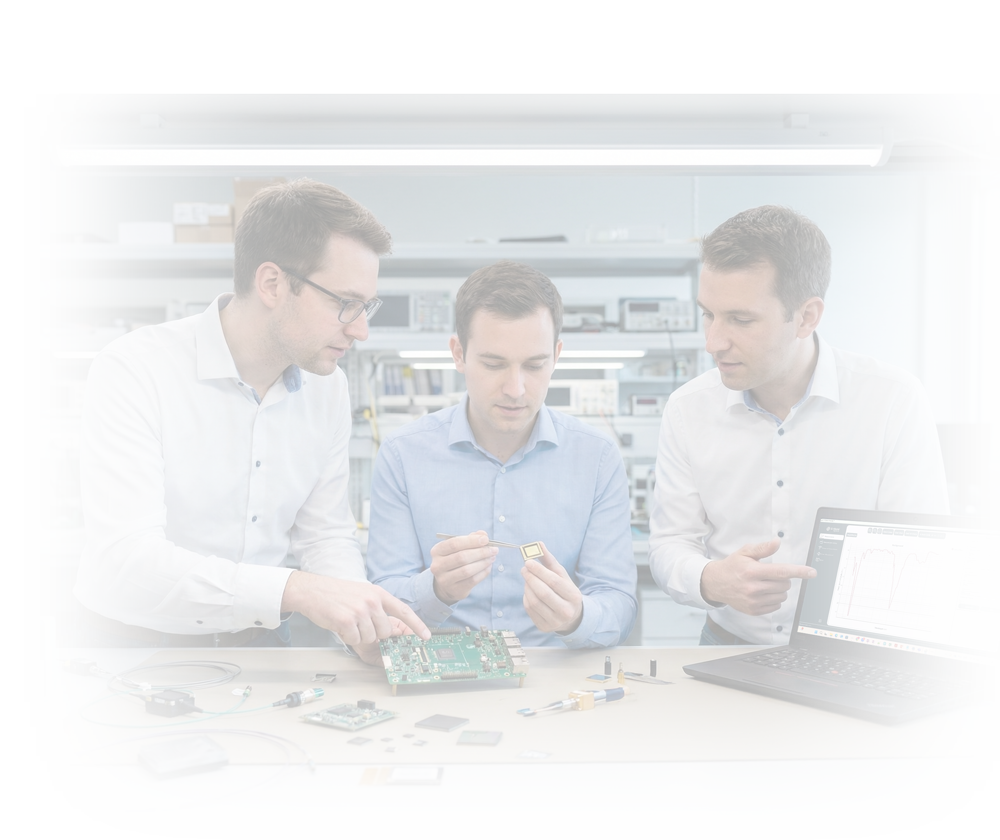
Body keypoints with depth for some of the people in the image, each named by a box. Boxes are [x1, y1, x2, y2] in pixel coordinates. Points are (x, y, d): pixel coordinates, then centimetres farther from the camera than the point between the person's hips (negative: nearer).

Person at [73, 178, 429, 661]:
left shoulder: (327, 386, 3)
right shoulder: (134, 370, -16)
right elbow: (123, 560, -25)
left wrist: (363, 620, -10)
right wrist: (294, 589, -35)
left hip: (260, 643, 5)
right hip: (134, 648, -4)